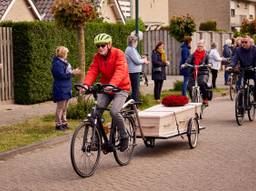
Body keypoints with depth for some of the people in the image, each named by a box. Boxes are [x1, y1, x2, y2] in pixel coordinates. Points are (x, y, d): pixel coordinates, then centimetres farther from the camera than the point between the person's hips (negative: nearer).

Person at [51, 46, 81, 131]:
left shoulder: (64, 62, 16)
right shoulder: (57, 63, -15)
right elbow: (61, 75, -22)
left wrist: (73, 72, 4)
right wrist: (72, 73, -18)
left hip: (66, 88, 10)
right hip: (60, 89, -10)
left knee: (65, 107, 15)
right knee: (60, 107, -5)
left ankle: (64, 123, 23)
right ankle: (58, 124, 1)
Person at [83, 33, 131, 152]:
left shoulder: (118, 54, -15)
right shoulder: (97, 57, 1)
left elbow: (120, 71, -29)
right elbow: (92, 71, -10)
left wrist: (112, 84, -47)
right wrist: (86, 84, -29)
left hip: (120, 88, -5)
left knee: (114, 111, -24)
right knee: (96, 110, -12)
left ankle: (124, 137, -1)